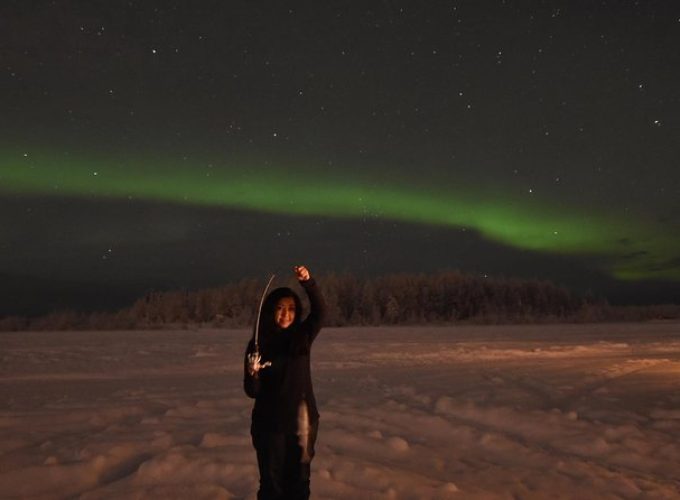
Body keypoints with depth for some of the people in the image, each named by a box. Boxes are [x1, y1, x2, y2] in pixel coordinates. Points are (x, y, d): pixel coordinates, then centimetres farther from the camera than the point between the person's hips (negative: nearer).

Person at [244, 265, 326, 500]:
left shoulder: (302, 337, -1)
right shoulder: (258, 344, -4)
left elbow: (319, 311, -20)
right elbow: (252, 391, -3)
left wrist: (308, 282, -36)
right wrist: (253, 374, -25)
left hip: (301, 421, 1)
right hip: (269, 424, -1)